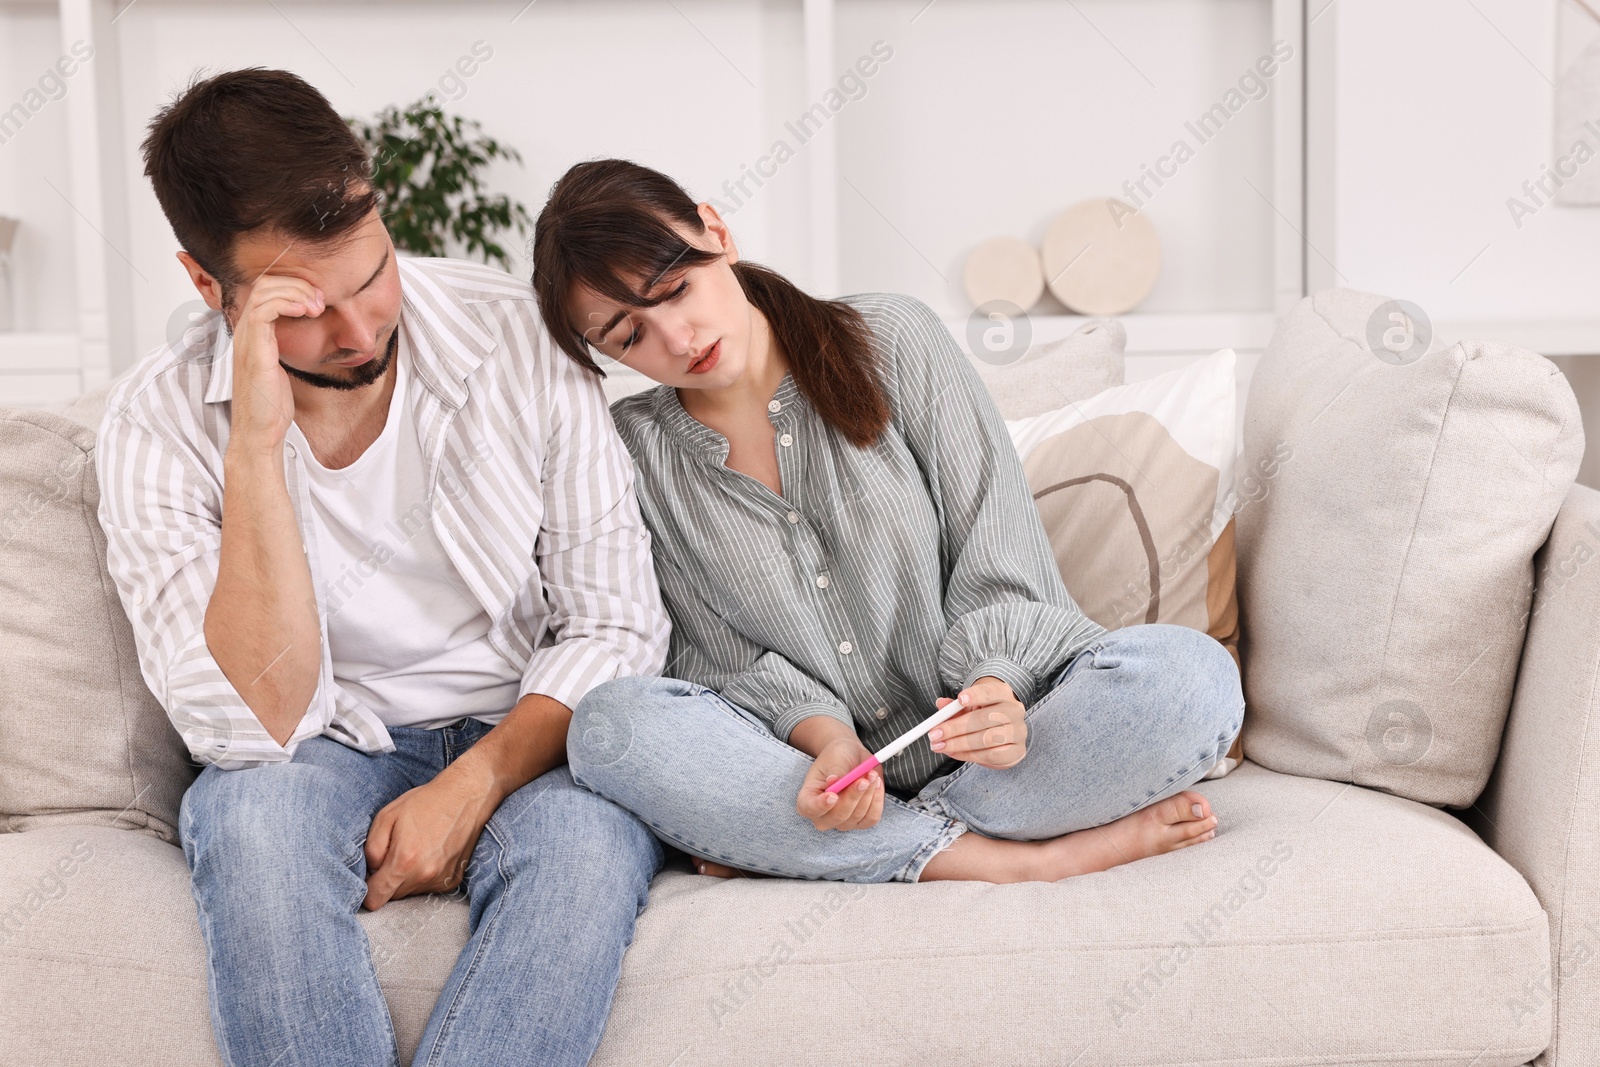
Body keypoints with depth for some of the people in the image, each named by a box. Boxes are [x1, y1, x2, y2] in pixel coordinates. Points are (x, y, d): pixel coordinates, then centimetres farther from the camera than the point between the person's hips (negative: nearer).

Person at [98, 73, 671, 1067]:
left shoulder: (522, 337, -10)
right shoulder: (158, 422, -11)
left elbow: (617, 622, -5)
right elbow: (258, 726, -21)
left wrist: (473, 785, -20)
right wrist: (254, 444, -29)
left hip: (531, 739, 0)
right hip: (333, 754, 1)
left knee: (584, 836, -33)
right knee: (250, 814, -33)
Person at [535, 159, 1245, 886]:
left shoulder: (891, 340, 0)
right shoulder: (632, 451, 2)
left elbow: (1001, 560, -3)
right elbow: (724, 660, 0)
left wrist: (994, 690, -22)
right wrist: (822, 736, -20)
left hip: (981, 751, 0)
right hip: (816, 769, 0)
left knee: (1190, 672, -28)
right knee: (609, 725, -29)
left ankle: (775, 846, -23)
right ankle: (1027, 860, -27)